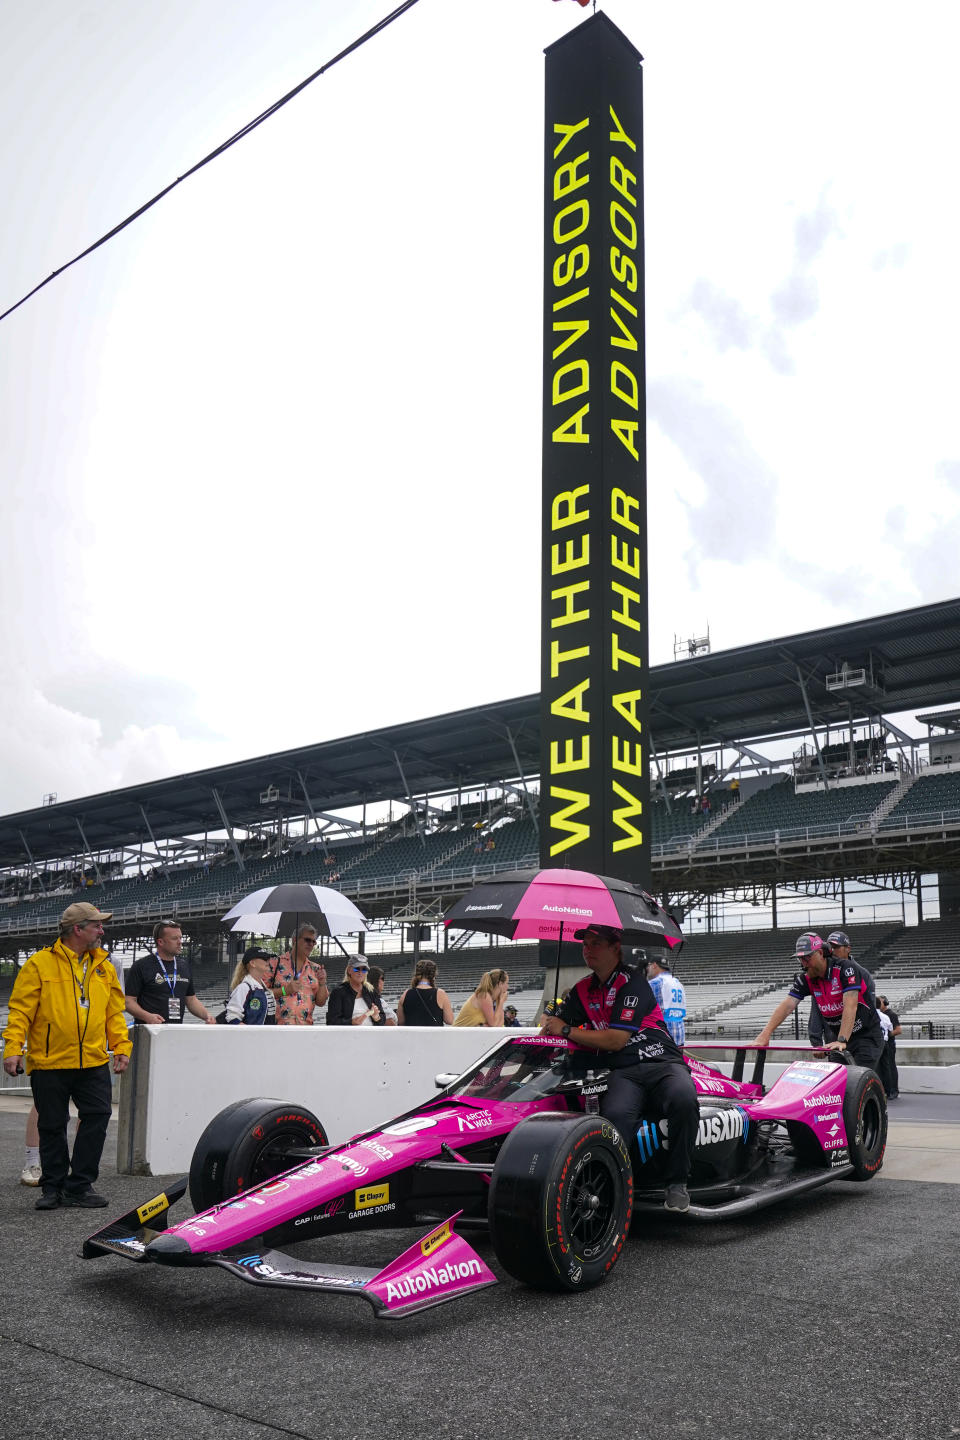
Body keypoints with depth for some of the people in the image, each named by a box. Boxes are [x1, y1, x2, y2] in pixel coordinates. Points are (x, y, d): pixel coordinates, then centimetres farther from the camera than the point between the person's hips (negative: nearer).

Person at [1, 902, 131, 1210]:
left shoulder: (103, 966, 11)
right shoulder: (40, 964, -3)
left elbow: (114, 1012, 14)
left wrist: (121, 1047, 5)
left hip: (94, 1061, 4)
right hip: (48, 1062, -3)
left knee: (98, 1115, -4)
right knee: (52, 1126, 7)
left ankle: (79, 1185, 8)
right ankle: (53, 1187, 23)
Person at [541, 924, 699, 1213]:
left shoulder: (632, 983, -5)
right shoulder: (583, 990, 15)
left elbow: (616, 1039, -12)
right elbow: (553, 1028, 22)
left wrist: (566, 1030, -6)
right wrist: (549, 1025, -3)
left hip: (663, 1063, -3)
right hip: (624, 1074, 3)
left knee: (683, 1099, -37)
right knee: (615, 1114, -35)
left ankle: (677, 1183, -21)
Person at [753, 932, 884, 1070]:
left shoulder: (846, 968, -20)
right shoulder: (805, 978, -4)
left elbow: (850, 1006, -31)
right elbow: (787, 1005, -13)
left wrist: (842, 1041, -41)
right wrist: (764, 1035, -26)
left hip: (866, 1036, -5)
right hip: (835, 1036, 5)